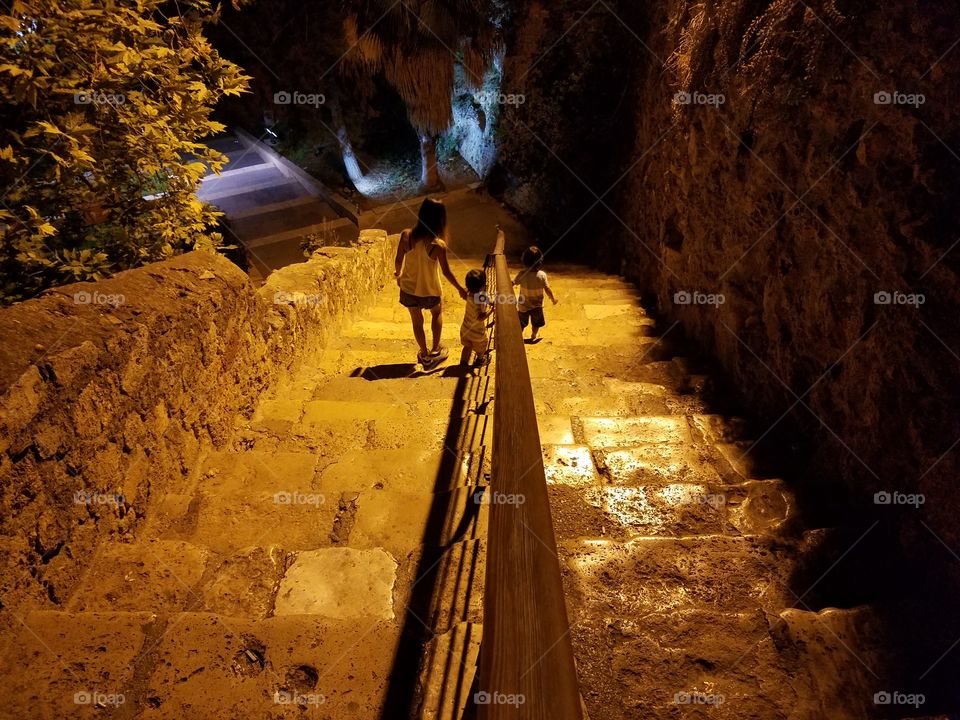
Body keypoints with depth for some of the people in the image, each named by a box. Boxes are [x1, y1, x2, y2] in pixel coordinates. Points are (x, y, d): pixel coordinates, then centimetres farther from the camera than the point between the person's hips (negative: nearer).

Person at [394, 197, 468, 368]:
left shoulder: (406, 236, -19)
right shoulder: (438, 245, -26)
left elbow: (398, 261, -7)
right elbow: (446, 272, -16)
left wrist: (398, 274, 15)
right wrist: (461, 289, 0)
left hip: (408, 289, 2)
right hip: (429, 292, -2)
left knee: (416, 320, 24)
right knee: (437, 312, 30)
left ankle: (424, 354, 40)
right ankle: (435, 350, 34)